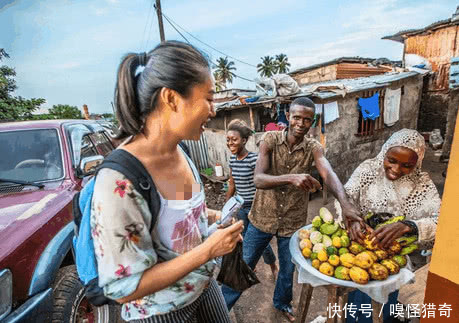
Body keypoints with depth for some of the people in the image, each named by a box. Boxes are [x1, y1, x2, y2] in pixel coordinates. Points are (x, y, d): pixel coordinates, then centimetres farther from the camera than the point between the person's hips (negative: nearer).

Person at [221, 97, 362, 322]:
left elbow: (329, 175, -26)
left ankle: (282, 303, 54)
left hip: (293, 222, 2)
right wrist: (291, 178, -44)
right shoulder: (270, 139, -14)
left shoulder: (313, 148, -8)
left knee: (288, 270, 23)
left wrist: (345, 204, -45)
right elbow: (258, 179, -26)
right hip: (262, 218, -2)